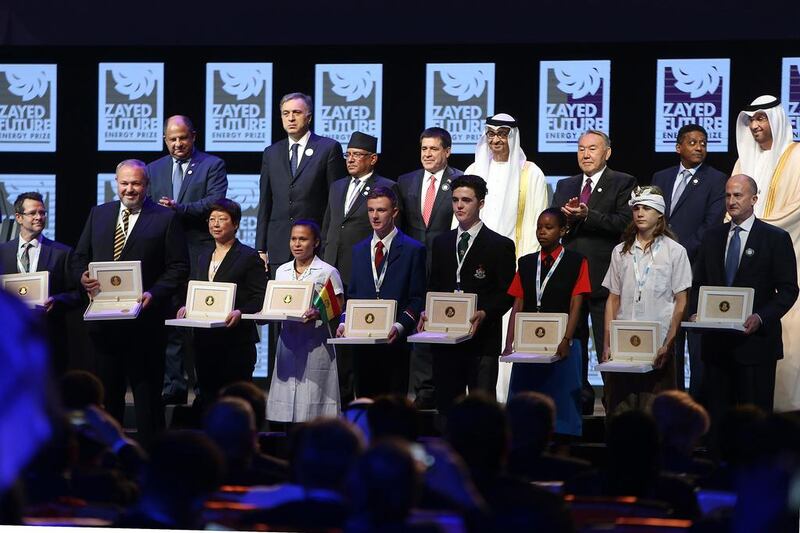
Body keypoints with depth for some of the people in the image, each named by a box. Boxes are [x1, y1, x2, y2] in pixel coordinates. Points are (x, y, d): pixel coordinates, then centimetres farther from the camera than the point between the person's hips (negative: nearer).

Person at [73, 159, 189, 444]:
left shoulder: (165, 218, -2)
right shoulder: (99, 214, 12)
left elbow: (178, 267, -5)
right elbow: (80, 257, 15)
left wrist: (154, 294, -19)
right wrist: (83, 276, -7)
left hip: (144, 321, -5)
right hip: (103, 320, 5)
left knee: (147, 392, -1)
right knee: (107, 391, 13)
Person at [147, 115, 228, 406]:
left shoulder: (213, 165, 3)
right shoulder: (155, 169, 17)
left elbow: (216, 201, -11)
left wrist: (179, 209, -20)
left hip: (202, 253, -4)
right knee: (170, 323, 3)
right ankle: (174, 386, 6)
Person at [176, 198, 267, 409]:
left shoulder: (249, 257, -1)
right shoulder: (201, 259, 19)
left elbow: (260, 298, -7)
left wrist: (240, 312, -23)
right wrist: (185, 307, 0)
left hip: (236, 342, -6)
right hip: (204, 342, 6)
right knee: (207, 399, 5)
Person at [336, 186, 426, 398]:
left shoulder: (413, 250, 0)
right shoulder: (359, 250, 15)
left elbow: (418, 299, -3)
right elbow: (351, 294, 16)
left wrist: (400, 326, -18)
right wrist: (344, 322, -2)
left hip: (395, 341, -4)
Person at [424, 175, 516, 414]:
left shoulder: (500, 245, 0)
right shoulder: (441, 243, 16)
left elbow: (507, 293, -3)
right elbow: (434, 287, 18)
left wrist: (484, 314, -19)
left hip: (482, 341, -5)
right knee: (446, 406, 8)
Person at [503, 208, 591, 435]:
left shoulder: (576, 262, 2)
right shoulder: (526, 263, 13)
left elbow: (576, 305, -5)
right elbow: (518, 306, 9)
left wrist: (566, 341, -17)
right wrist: (509, 344, -2)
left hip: (562, 347, -4)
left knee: (562, 407, -4)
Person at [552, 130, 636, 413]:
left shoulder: (623, 183, 0)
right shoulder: (565, 186, 17)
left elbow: (625, 222, -13)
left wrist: (586, 215, -21)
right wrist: (565, 216, -12)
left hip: (603, 278, -6)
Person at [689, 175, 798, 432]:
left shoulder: (776, 238, 0)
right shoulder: (712, 237, 14)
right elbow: (699, 284, 16)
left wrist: (761, 318, -17)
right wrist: (695, 313, -3)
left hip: (755, 341, -4)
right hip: (716, 343, 4)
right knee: (716, 413, 5)